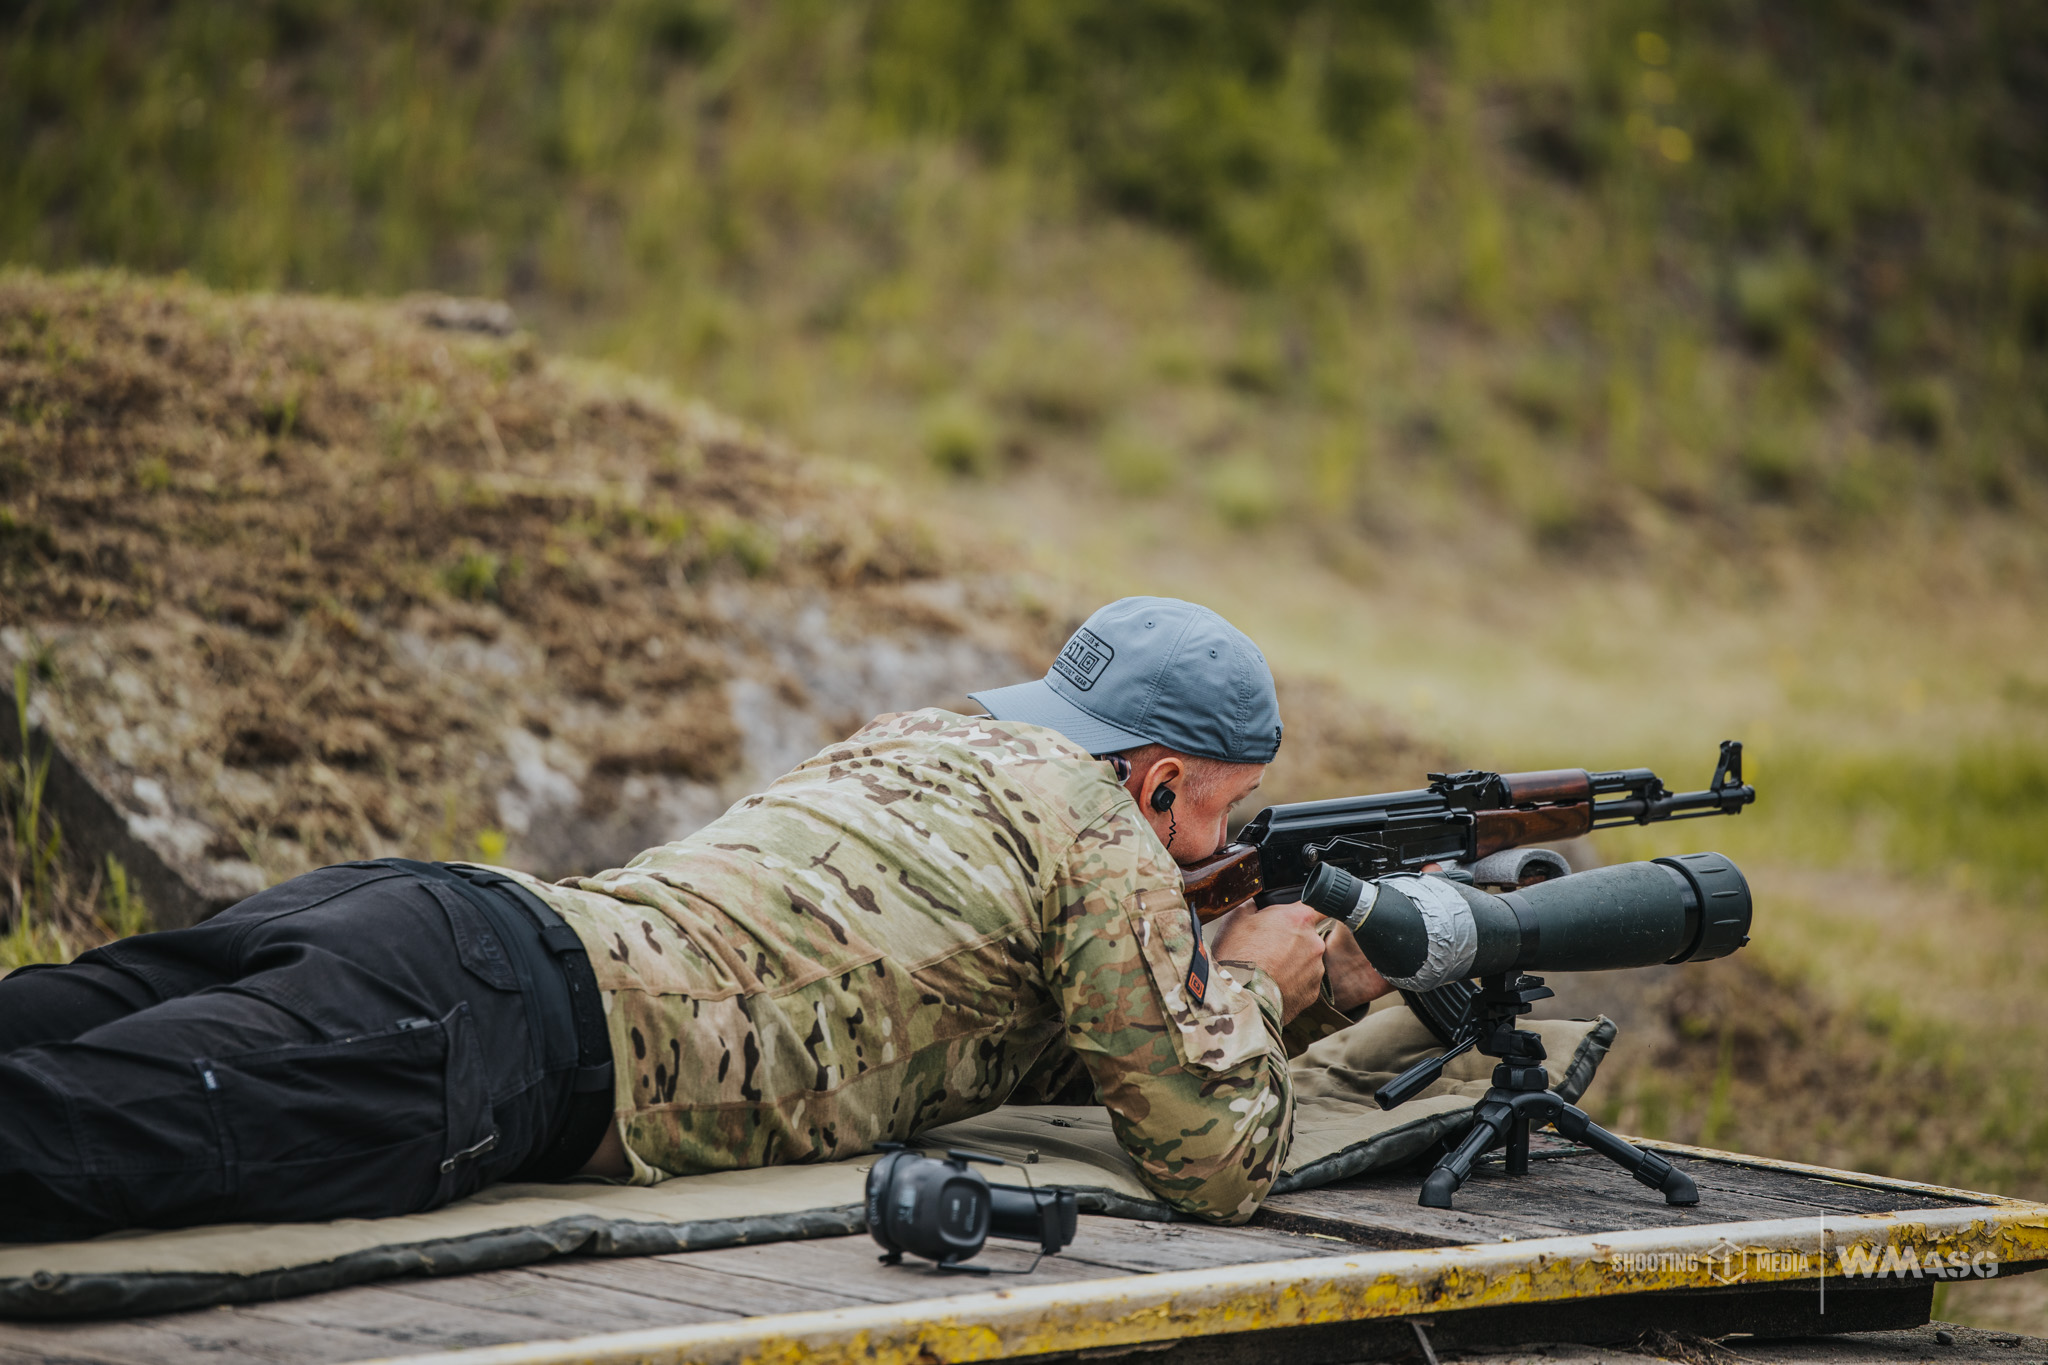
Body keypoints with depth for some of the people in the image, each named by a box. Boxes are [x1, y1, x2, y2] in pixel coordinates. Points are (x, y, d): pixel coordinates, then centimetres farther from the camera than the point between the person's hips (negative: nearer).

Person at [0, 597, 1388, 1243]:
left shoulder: (931, 741, 33)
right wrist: (1249, 977, 28)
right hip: (508, 1043, -8)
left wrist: (1340, 978, 45)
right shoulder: (1103, 838, 8)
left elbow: (1044, 1032, 48)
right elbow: (1218, 1162, 9)